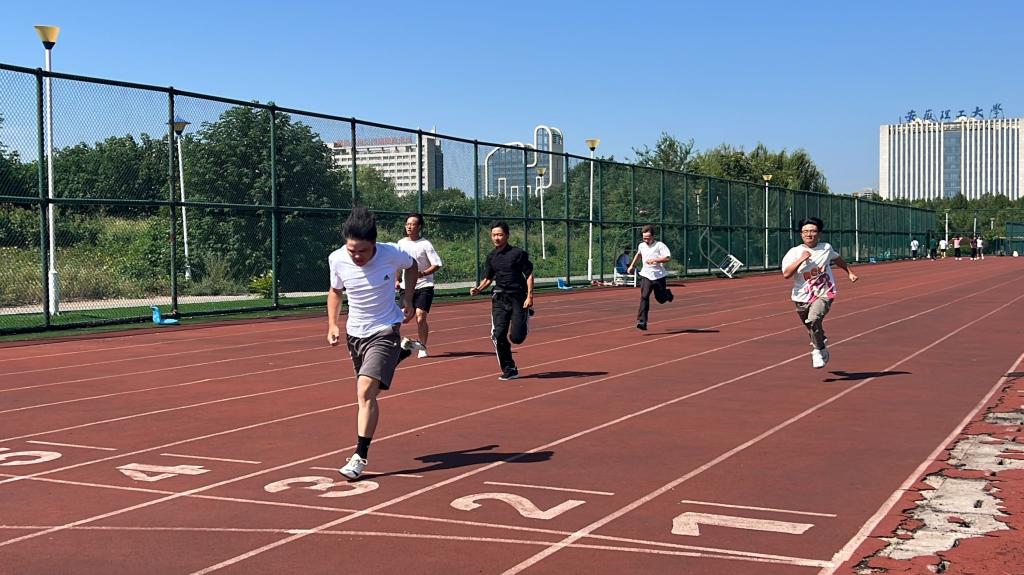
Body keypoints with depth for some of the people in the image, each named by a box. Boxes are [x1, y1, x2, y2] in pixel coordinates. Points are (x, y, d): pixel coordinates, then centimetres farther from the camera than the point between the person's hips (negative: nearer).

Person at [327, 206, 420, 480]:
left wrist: (408, 298, -4)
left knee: (366, 391, -21)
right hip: (355, 332, 5)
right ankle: (403, 350, 49)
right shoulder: (337, 260, -13)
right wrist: (332, 325, -3)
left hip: (385, 331, -5)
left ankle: (360, 456, -14)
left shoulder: (391, 254, -19)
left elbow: (411, 266, 6)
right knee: (367, 392, 21)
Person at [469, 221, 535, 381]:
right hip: (500, 299, 4)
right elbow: (488, 279, 15)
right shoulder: (491, 257, 9)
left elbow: (529, 275, -4)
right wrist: (478, 289, -4)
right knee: (498, 335, -8)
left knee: (516, 337, -7)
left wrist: (529, 296, -13)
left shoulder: (518, 253, -5)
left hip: (518, 298, -4)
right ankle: (509, 369, 5)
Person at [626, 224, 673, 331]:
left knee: (661, 299, 10)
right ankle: (642, 322, -21)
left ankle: (667, 294, 48)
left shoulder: (660, 245, -11)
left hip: (658, 276, -3)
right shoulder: (641, 245, 6)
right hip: (646, 275, 3)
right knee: (644, 297, -15)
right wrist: (632, 265, 29)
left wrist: (654, 260, -28)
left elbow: (668, 258, -22)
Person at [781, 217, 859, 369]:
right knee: (812, 329, 17)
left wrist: (850, 272, 26)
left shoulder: (826, 248, 2)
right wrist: (801, 259, -24)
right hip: (802, 297, 2)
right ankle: (822, 349, 47)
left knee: (813, 320, -28)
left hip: (824, 294, -2)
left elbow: (838, 259, 25)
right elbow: (786, 274, -19)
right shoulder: (794, 252, -6)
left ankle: (818, 351, -9)